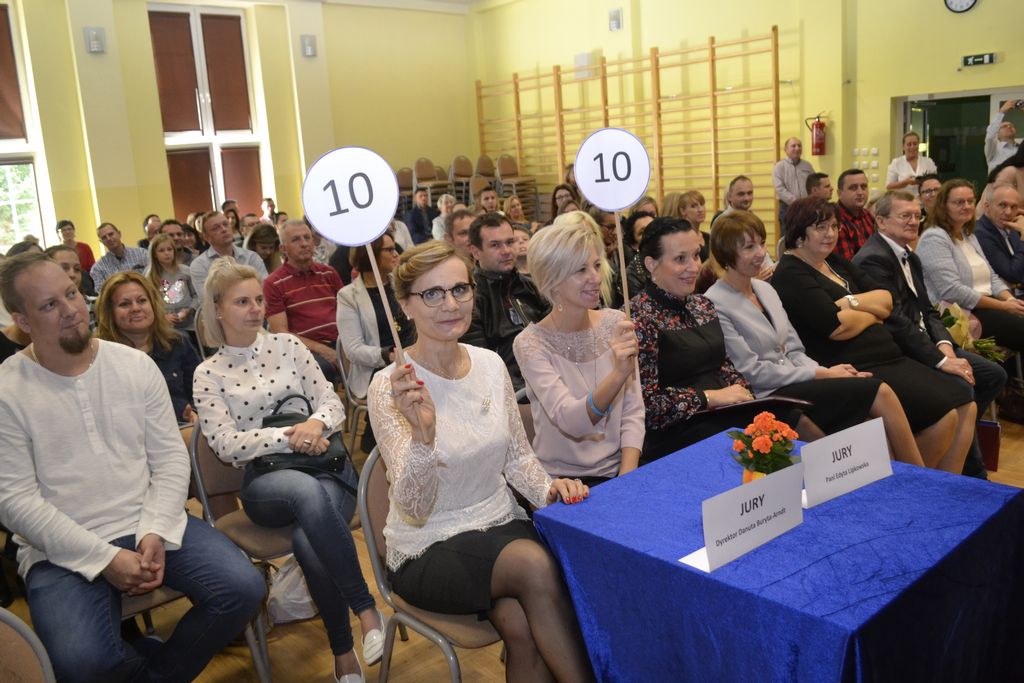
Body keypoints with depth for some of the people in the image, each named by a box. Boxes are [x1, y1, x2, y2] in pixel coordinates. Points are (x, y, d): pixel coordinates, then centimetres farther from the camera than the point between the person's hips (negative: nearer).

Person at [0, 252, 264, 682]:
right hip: (65, 550, -3)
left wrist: (155, 533, -13)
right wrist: (104, 558, -17)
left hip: (152, 526, 3)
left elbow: (171, 458, 3)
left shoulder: (136, 365, 3)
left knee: (243, 589, -15)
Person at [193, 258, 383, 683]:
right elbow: (225, 445, -6)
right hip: (264, 481, -1)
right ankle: (365, 607, -27)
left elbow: (332, 401, 7)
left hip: (325, 465, 1)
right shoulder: (208, 374, 4)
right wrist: (287, 437, -17)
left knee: (308, 541, -32)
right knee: (308, 490, -39)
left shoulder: (288, 346, 9)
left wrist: (316, 423, -17)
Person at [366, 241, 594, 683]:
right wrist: (423, 433, -38)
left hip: (502, 525, 4)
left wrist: (548, 490, -8)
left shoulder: (491, 364, 1)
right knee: (535, 564, -30)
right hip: (429, 552, -3)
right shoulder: (390, 389, -14)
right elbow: (414, 509, -21)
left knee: (522, 626, -27)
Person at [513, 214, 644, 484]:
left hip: (618, 471, 3)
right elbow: (570, 421, -21)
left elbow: (633, 411, 2)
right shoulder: (530, 344, -11)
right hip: (563, 480, -3)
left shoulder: (616, 323, 1)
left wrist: (628, 478, -9)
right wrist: (618, 375, -35)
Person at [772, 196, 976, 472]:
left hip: (889, 356, 9)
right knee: (944, 415, -18)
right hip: (854, 367, -9)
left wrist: (851, 302, -11)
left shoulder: (836, 262, 18)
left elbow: (887, 300, 9)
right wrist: (872, 312, -1)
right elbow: (837, 327, -20)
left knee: (965, 407, 1)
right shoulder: (791, 274, -9)